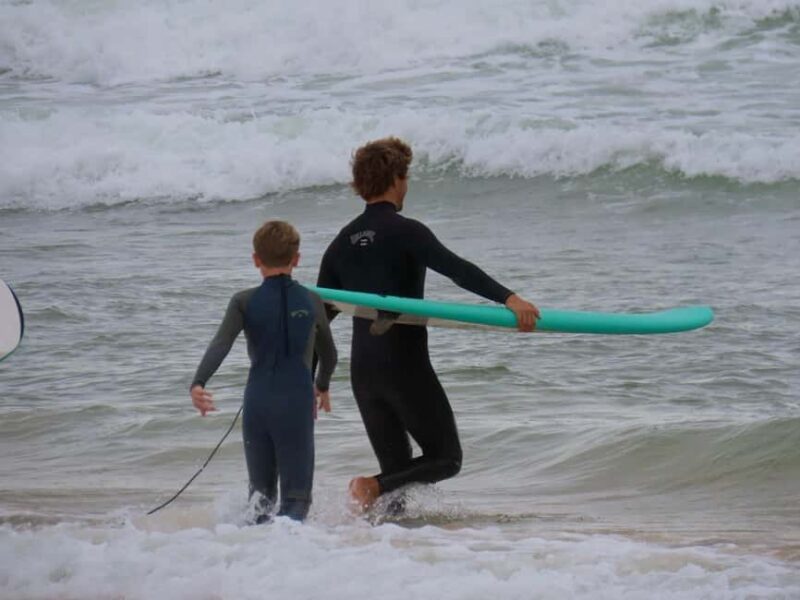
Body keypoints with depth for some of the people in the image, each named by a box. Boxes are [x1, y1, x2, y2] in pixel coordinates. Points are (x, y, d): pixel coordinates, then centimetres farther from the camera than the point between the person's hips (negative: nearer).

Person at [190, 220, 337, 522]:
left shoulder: (244, 302, 2)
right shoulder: (311, 301, 8)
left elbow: (220, 344, -15)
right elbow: (329, 355, 22)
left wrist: (198, 384, -27)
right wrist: (322, 387, 42)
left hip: (257, 404, 0)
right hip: (298, 404, 0)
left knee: (261, 490, 17)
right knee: (296, 496, 0)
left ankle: (259, 520, -16)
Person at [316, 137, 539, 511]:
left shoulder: (343, 242, 11)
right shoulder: (404, 231, -9)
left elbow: (320, 314, 15)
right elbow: (456, 269, -25)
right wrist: (509, 298, -35)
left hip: (363, 371, 7)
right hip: (405, 367, -7)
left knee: (397, 471, 14)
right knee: (446, 458, 3)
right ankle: (375, 487, -20)